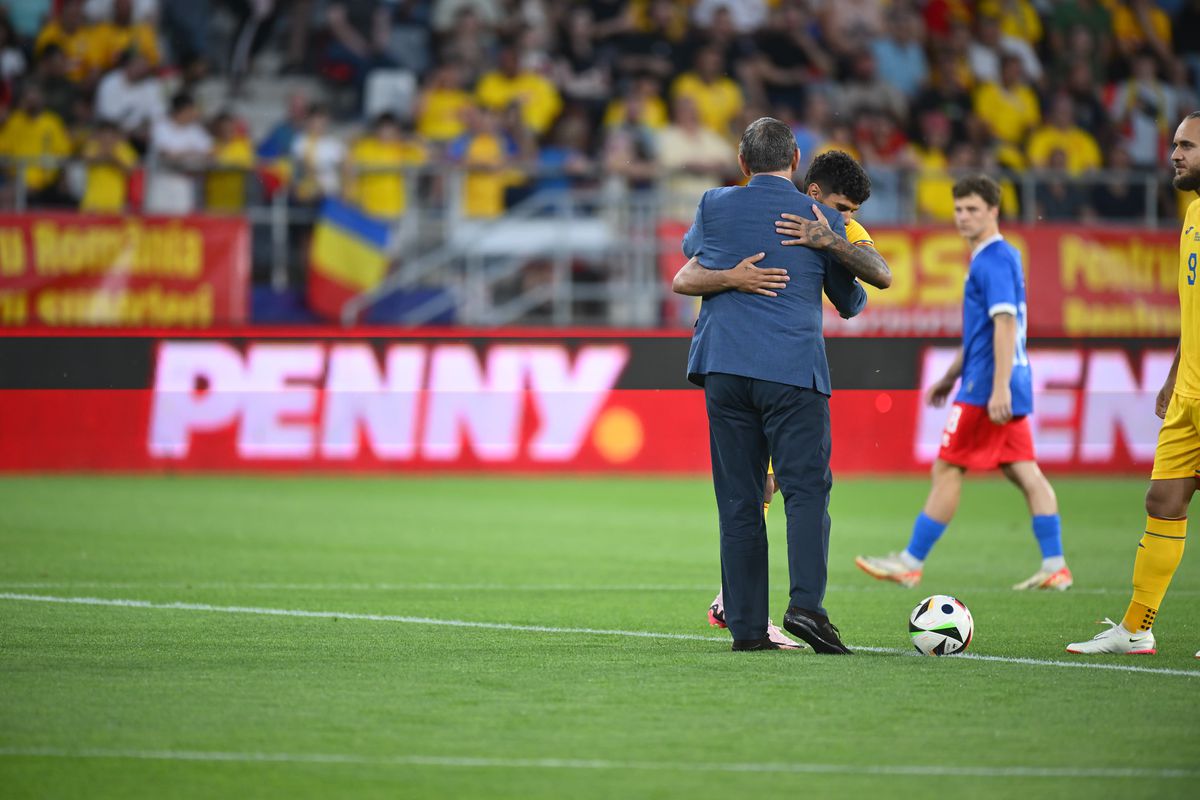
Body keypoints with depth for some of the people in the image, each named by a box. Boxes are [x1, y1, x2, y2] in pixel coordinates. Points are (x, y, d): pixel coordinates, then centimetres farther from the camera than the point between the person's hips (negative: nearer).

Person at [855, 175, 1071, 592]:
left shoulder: (995, 259, -12)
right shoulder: (992, 258, 19)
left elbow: (1005, 323, -21)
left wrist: (999, 387, -27)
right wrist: (950, 377, 32)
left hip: (986, 389, -10)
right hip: (1009, 388, 10)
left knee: (946, 471, -4)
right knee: (1026, 474, 5)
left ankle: (910, 564, 1)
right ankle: (1054, 568, 1)